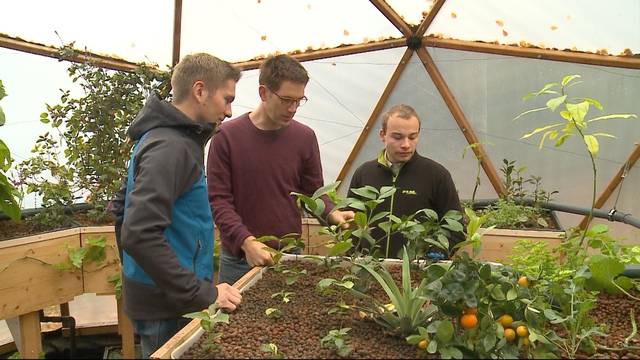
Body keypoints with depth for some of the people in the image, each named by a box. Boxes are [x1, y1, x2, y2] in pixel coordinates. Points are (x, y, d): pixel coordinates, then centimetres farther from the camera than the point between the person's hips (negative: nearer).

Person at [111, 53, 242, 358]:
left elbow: (123, 208, 17)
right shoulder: (171, 147, -20)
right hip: (166, 308, -9)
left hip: (151, 295, 9)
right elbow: (140, 235, -29)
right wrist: (203, 294, -25)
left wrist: (135, 274, 20)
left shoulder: (160, 137, 10)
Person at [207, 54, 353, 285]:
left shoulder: (305, 137, 2)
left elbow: (314, 191, 9)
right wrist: (246, 242, -21)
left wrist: (332, 214, -12)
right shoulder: (227, 136, -6)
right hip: (238, 259, -2)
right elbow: (218, 199, -8)